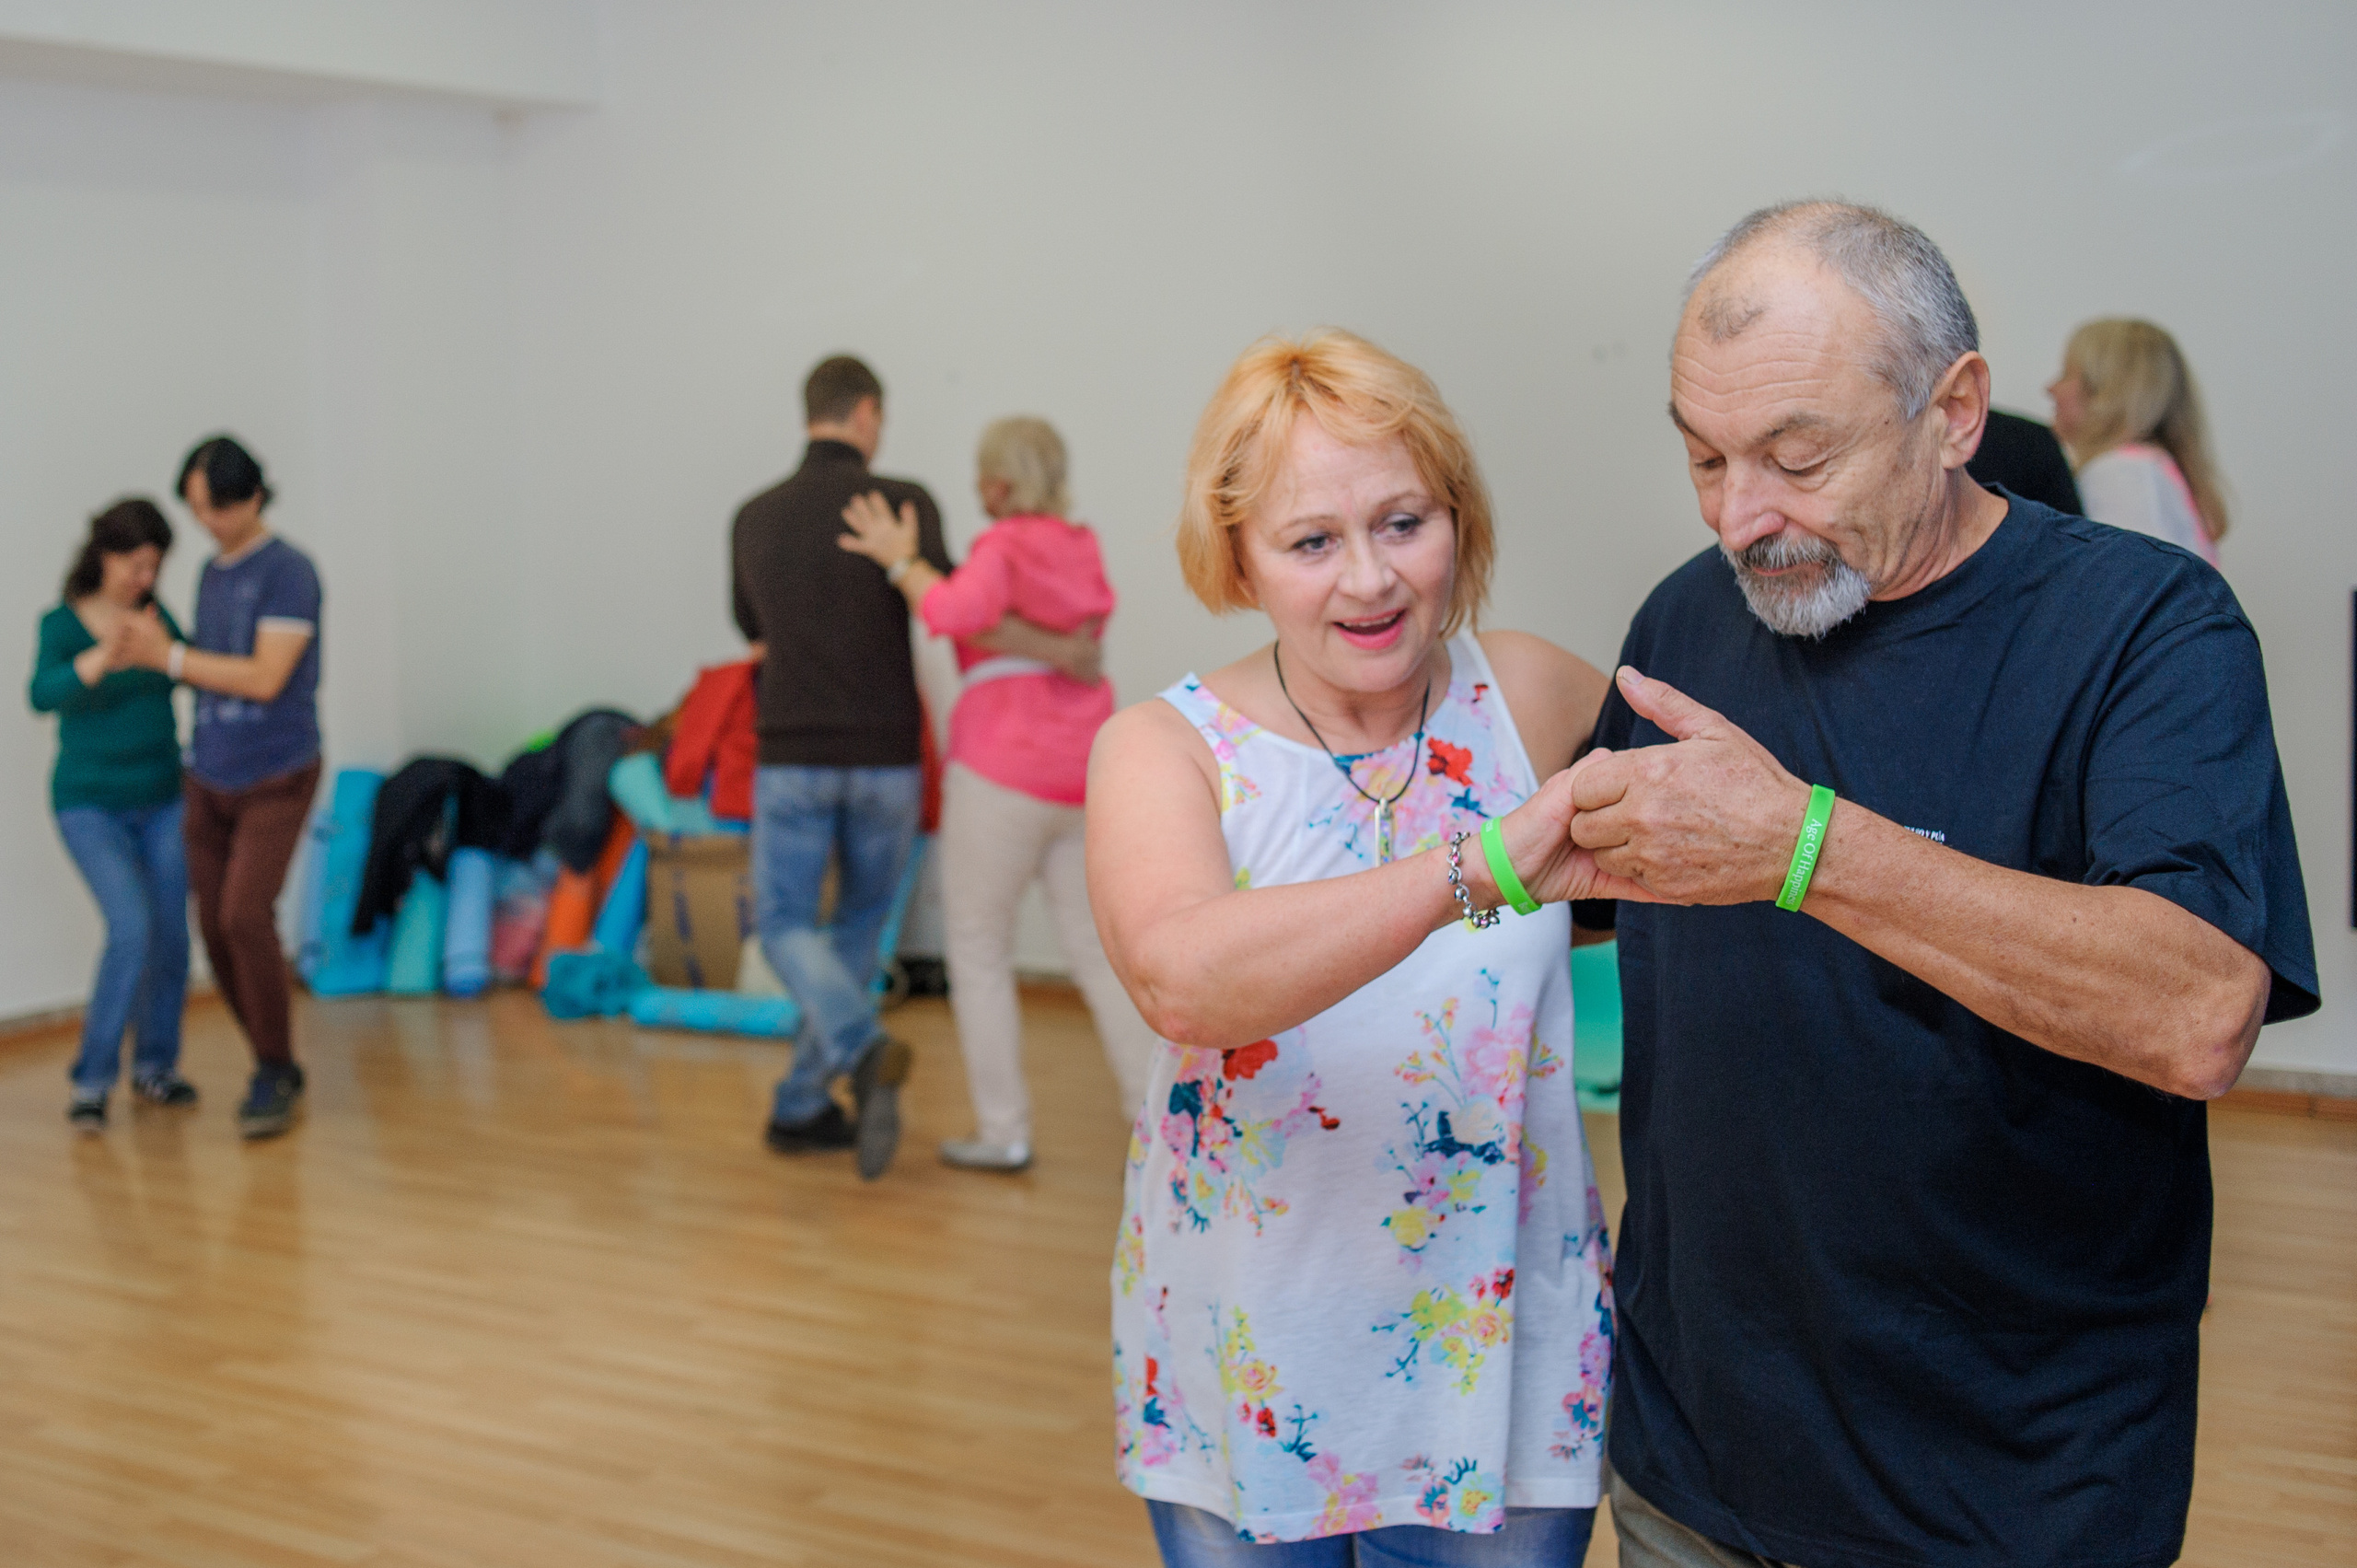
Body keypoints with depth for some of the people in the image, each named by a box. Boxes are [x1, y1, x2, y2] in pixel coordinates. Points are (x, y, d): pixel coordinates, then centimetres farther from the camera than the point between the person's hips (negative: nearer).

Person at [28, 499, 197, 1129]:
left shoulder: (157, 615, 1)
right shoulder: (63, 623, -12)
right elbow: (43, 695, -31)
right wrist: (102, 657, -48)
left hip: (162, 802, 4)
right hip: (91, 806, -4)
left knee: (170, 935, 4)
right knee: (132, 928, -19)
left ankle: (154, 1065, 23)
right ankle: (92, 1081, -7)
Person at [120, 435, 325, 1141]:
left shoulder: (290, 572, -12)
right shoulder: (212, 573, 10)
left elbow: (265, 678, -20)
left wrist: (170, 657, -17)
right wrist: (156, 648, 0)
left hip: (275, 781, -7)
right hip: (208, 780, 7)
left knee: (246, 915, -19)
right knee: (215, 929, 3)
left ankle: (273, 1075, -4)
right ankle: (276, 1068, 18)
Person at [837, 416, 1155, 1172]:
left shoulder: (1003, 548, -10)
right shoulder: (1080, 550, 14)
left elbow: (956, 614, -29)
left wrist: (900, 560, -14)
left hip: (1002, 776, -7)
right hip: (1083, 781, 7)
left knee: (978, 949, 7)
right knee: (1100, 954, 9)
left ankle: (1003, 1131, 8)